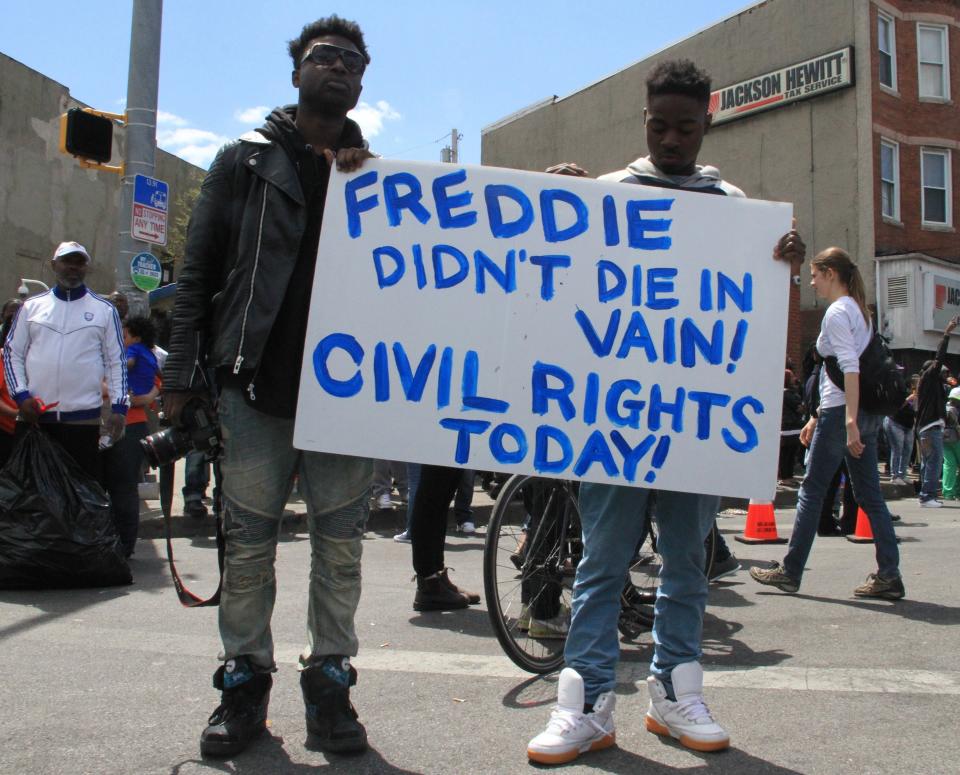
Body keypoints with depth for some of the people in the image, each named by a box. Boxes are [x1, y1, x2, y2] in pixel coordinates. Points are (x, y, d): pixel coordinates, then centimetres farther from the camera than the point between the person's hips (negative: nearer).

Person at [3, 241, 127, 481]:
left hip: (84, 418, -1)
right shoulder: (32, 306, 10)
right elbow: (12, 353, 11)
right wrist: (21, 395, -3)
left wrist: (119, 407, -4)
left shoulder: (104, 310, 7)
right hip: (34, 418, 2)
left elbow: (116, 361, 6)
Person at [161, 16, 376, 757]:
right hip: (257, 383, -1)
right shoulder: (246, 161, 11)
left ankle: (329, 682, 15)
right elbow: (200, 270, 8)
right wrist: (184, 374, 0)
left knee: (340, 542, 3)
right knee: (249, 538, 3)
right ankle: (245, 682, 16)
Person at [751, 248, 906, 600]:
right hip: (867, 413, 9)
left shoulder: (837, 312, -10)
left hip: (842, 412, -9)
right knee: (869, 494, 8)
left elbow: (850, 369, -21)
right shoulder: (857, 310, 19)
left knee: (811, 491, 0)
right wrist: (818, 417, 25)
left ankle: (790, 571, 9)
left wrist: (849, 422, -26)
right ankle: (888, 575, 6)